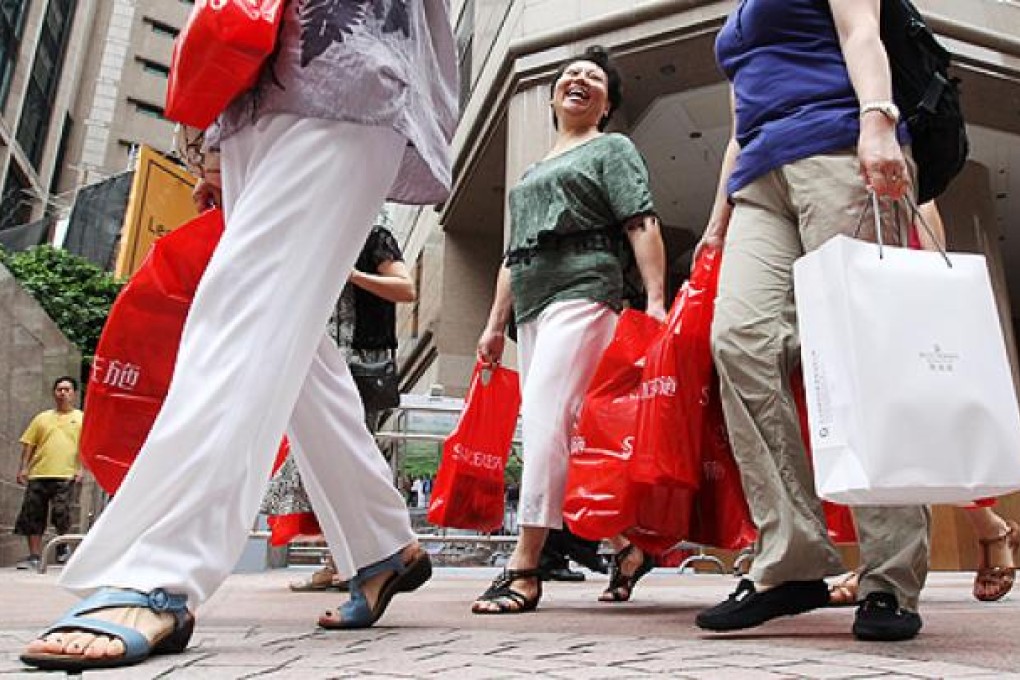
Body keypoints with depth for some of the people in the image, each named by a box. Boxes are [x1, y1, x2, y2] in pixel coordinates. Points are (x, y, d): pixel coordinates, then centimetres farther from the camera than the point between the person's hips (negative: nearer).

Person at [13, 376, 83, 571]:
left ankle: (63, 546, 12)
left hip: (65, 475, -4)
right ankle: (34, 556, 11)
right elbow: (29, 444, 14)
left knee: (61, 514, -10)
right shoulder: (42, 418, 17)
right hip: (38, 474, 4)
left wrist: (80, 469, -10)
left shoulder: (82, 418, 9)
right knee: (32, 515, 4)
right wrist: (23, 468, 3)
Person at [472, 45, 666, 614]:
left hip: (582, 290, -7)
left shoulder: (612, 148, 12)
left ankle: (525, 567, -19)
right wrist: (495, 323, 19)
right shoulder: (532, 171, 30)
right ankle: (629, 541, 13)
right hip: (530, 303, 7)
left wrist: (656, 300, -15)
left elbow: (643, 226, -2)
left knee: (543, 414, -20)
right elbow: (513, 254, 26)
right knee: (567, 430, 2)